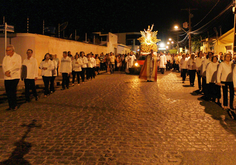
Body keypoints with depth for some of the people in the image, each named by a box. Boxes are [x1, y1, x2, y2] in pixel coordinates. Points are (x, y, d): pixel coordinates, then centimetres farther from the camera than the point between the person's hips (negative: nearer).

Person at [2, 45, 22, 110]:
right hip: (7, 77, 5)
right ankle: (10, 105, 14)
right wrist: (6, 72, -14)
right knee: (8, 92, 3)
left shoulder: (18, 57, 0)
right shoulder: (5, 57, 14)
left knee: (13, 92, -7)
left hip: (15, 77, -4)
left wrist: (9, 71, -14)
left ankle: (15, 105, 8)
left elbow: (18, 66, -12)